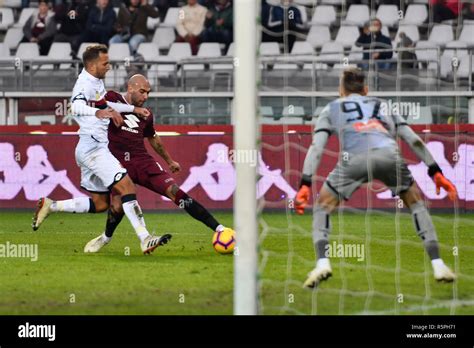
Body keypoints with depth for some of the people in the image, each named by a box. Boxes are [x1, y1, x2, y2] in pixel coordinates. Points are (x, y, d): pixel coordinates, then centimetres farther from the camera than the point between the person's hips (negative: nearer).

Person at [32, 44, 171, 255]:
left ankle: (50, 206, 17)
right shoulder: (85, 84, -15)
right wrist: (99, 112, -54)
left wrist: (133, 109, 35)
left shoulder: (97, 82, 16)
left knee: (100, 203, 12)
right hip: (93, 148, -10)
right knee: (126, 186, -19)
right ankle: (145, 239, -25)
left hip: (93, 148, 10)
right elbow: (76, 106, -36)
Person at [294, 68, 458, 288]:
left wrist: (305, 184, 9)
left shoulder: (331, 109, 30)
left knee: (322, 208, 18)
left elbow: (316, 147, 16)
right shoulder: (382, 106, 36)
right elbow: (414, 141, 29)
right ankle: (437, 264, 14)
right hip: (390, 155, 2)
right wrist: (436, 172, 30)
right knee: (416, 203, 24)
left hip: (355, 158, -2)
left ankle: (322, 263, -4)